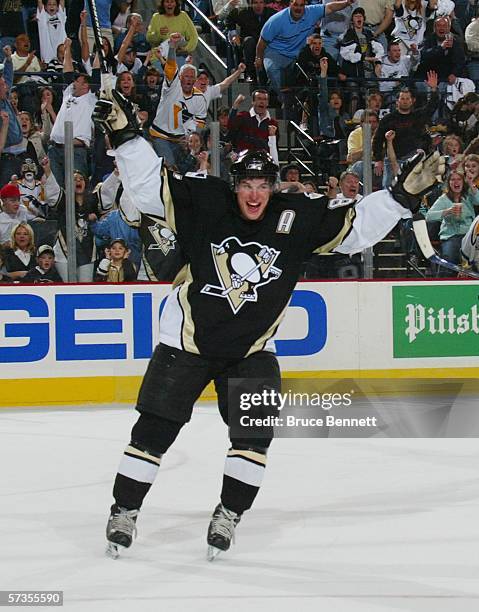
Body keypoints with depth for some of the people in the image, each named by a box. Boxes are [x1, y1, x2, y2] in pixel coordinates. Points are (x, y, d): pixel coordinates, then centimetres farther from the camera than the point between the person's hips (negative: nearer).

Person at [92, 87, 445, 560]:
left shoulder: (297, 218, -6)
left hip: (252, 349, 2)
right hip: (187, 340, -2)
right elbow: (149, 187, -12)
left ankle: (229, 514, 6)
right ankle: (124, 510, 12)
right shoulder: (205, 202, -11)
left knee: (254, 431, -10)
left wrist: (403, 196, -12)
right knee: (155, 428, -2)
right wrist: (126, 137, -22)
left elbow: (355, 227, -4)